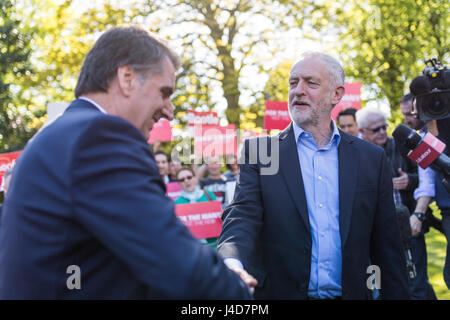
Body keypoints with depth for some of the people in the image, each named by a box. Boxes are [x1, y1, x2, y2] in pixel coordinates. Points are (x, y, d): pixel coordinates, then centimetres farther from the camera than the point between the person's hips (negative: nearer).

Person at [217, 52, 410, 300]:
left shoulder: (371, 159, 3)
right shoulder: (258, 152, -2)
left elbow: (387, 247, 4)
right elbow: (243, 216, -14)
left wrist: (397, 295, -2)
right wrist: (232, 263, -33)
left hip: (351, 292, 2)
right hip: (281, 291, -1)